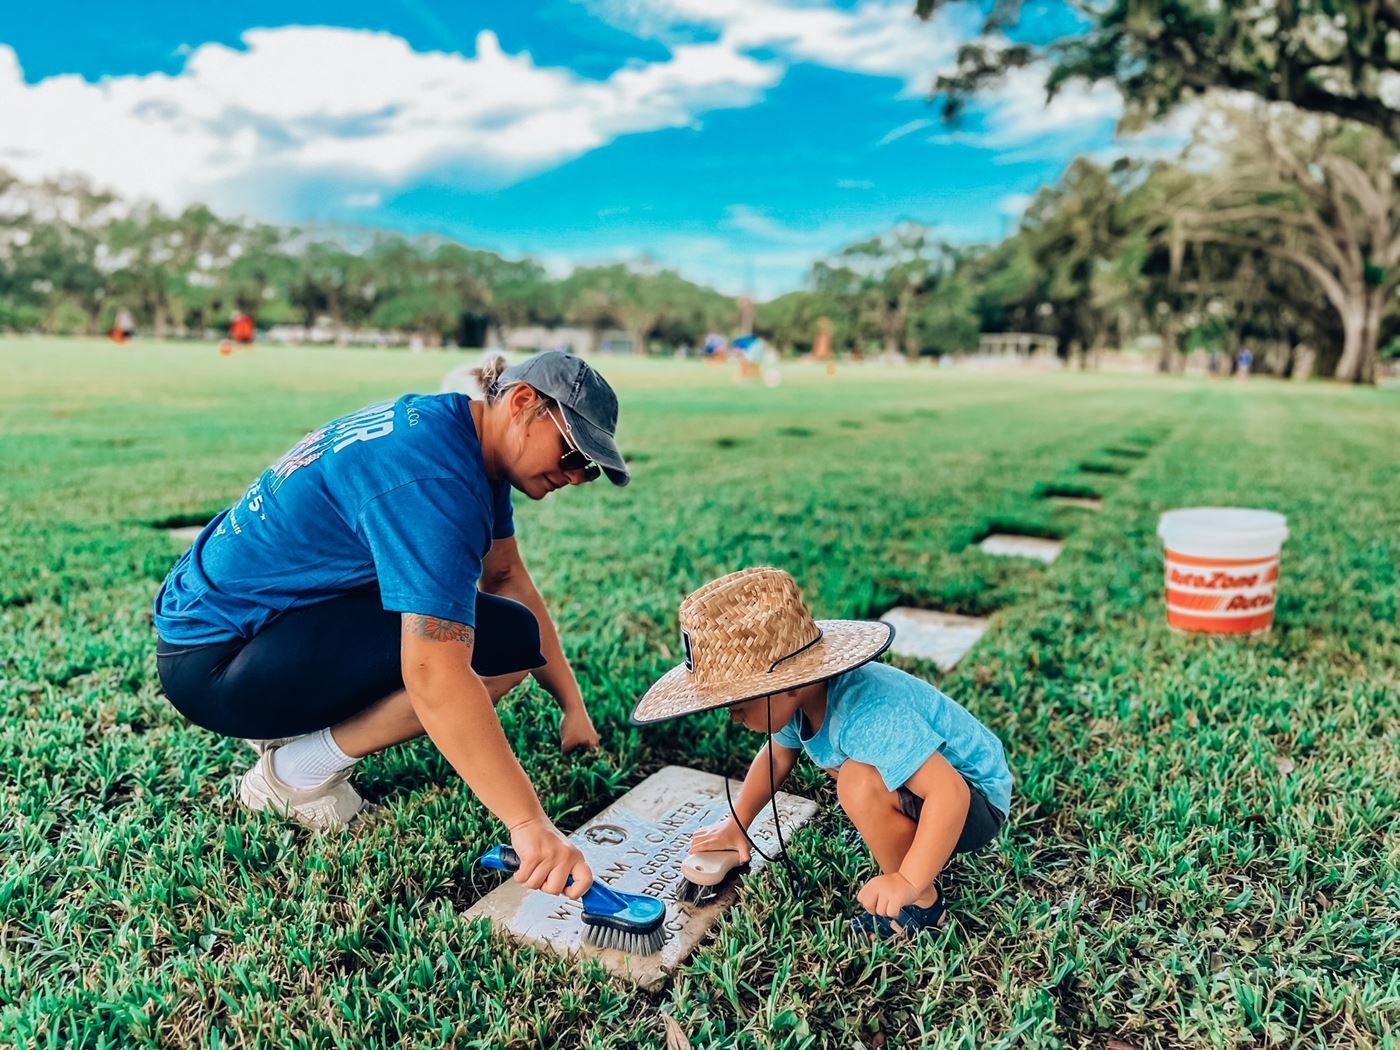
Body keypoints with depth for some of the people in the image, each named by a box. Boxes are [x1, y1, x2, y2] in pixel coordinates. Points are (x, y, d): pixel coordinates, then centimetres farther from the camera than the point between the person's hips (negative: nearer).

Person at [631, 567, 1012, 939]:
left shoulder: (868, 715, -37)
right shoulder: (802, 694, -10)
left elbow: (950, 793, -40)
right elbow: (776, 756, 10)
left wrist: (909, 882, -40)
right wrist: (736, 823, 7)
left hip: (977, 800, -9)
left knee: (860, 783, -32)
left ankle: (921, 903, -9)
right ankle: (902, 834, 18)